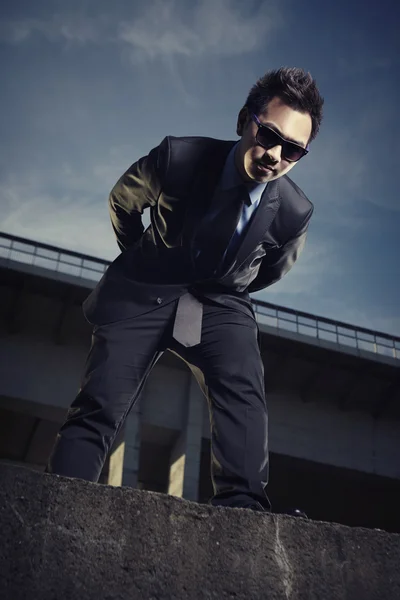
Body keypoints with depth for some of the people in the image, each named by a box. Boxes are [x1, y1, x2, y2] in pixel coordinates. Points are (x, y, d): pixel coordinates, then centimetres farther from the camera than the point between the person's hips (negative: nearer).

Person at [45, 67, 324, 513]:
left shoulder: (295, 213, -13)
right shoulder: (177, 157, -18)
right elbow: (122, 201, 4)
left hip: (220, 305, 1)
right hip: (143, 292, -1)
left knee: (242, 391, -27)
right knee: (99, 405, -16)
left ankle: (242, 508, -34)